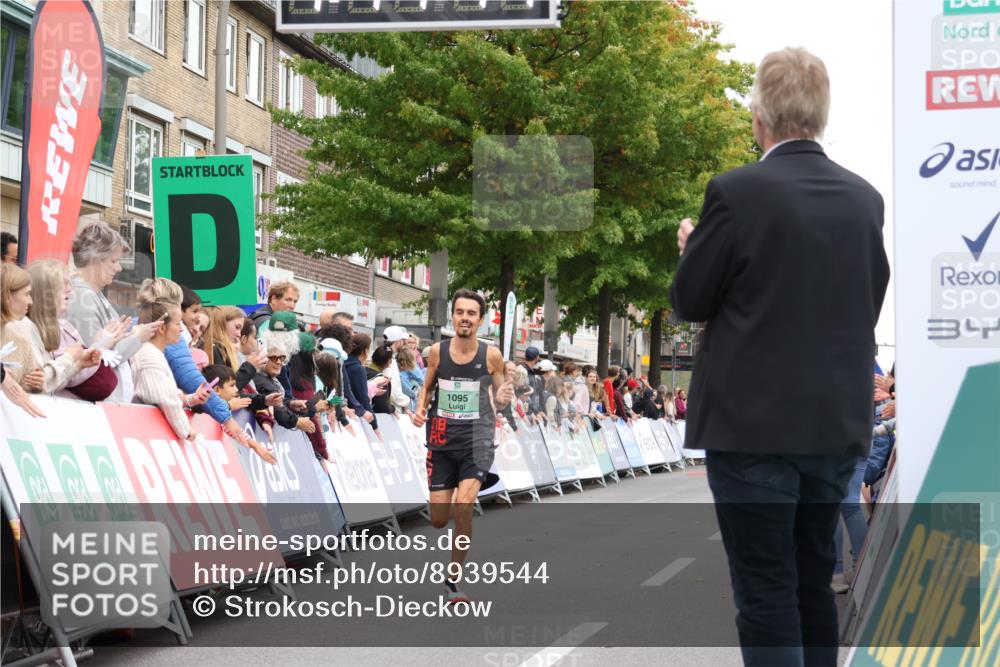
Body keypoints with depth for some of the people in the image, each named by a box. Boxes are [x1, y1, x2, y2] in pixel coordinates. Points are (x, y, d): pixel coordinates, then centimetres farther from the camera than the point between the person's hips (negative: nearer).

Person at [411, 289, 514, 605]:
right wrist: (420, 409, -5)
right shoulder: (437, 351, -1)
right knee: (439, 520, 4)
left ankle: (453, 579, -5)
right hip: (441, 439, 2)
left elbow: (499, 399, 7)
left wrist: (503, 399, -16)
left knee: (463, 504, -22)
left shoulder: (491, 355, -4)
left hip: (477, 438, -2)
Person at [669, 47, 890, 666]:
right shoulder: (864, 197, 3)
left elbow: (690, 301, -5)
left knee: (765, 593, -1)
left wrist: (693, 248, 15)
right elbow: (870, 301, 12)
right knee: (815, 582, 16)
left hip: (754, 425, -5)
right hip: (838, 425, 5)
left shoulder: (737, 192, -13)